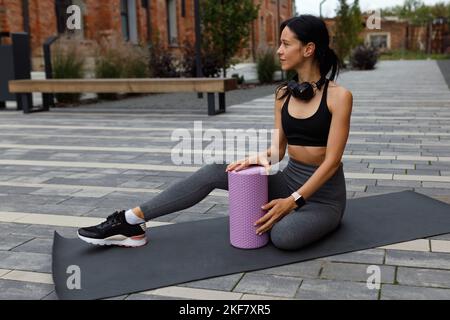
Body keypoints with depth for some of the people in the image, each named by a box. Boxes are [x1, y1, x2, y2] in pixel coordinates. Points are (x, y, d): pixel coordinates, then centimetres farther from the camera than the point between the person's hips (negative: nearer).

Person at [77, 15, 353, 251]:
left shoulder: (339, 95, -15)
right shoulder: (284, 92, 4)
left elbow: (332, 160, -19)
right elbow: (279, 148, 6)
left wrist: (293, 201, -25)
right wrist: (262, 158, -18)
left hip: (323, 193, -5)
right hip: (288, 180, 5)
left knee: (284, 236, -38)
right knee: (214, 172, -15)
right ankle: (130, 223, -12)